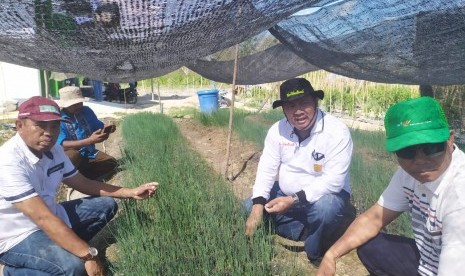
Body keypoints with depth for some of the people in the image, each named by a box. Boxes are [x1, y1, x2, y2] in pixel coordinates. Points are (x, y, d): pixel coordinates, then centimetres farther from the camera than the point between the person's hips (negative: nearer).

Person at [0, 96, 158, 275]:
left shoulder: (53, 150, -2)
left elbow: (83, 183, 6)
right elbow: (42, 217, -35)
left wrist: (131, 193, -4)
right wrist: (89, 256, -37)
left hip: (51, 216, 8)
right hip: (17, 236, -8)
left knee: (106, 205, 7)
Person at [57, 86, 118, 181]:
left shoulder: (86, 111, 1)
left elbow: (99, 127, 10)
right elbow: (62, 145, -26)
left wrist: (106, 128, -17)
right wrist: (90, 140, -37)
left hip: (89, 154, 5)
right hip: (68, 157, -5)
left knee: (111, 162, -13)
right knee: (73, 155, -37)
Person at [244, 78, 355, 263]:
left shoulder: (337, 131, -24)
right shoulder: (277, 130, -8)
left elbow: (333, 180, -28)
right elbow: (266, 169, -7)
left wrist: (294, 200, -34)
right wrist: (258, 205, -20)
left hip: (326, 195, -5)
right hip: (286, 195, 5)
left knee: (325, 208, -37)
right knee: (249, 207, -4)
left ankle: (315, 253, -6)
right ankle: (304, 232, -4)